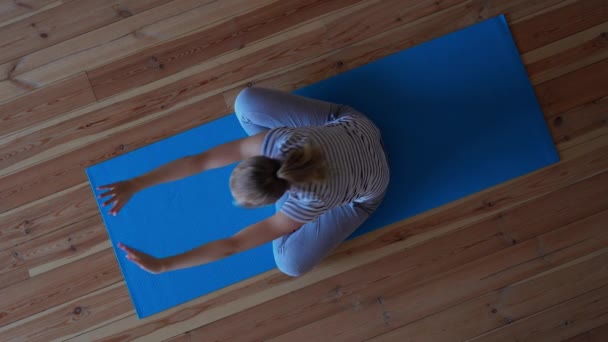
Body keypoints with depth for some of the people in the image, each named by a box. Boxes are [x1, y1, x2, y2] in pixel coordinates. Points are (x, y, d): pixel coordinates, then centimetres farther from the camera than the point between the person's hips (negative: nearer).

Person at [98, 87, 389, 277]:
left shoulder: (307, 204, -40)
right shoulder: (279, 141, -35)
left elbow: (232, 245, -33)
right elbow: (200, 160, -32)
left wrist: (161, 265, -30)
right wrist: (134, 184, -33)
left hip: (363, 191, -3)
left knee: (292, 262, -12)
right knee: (246, 101, -14)